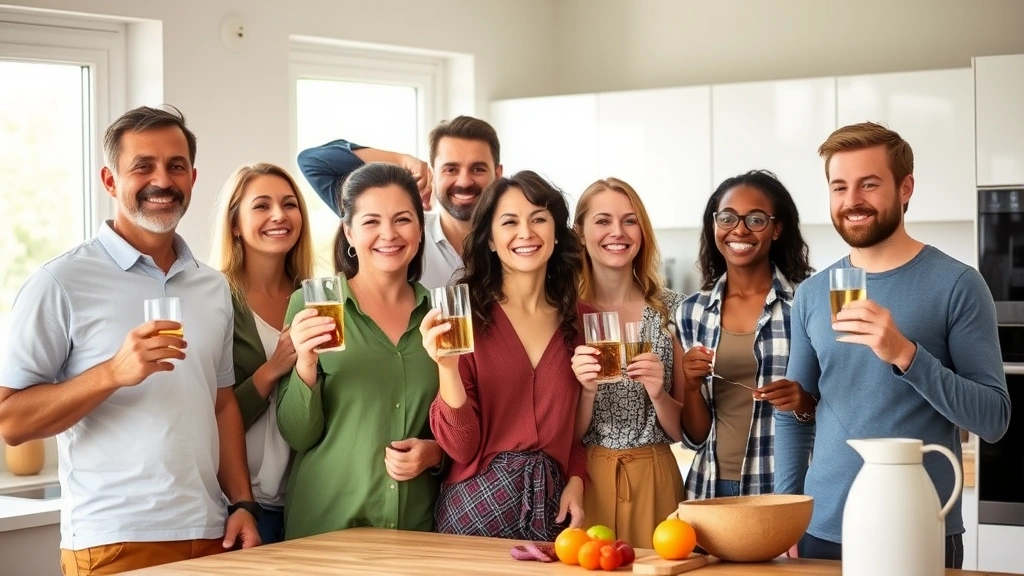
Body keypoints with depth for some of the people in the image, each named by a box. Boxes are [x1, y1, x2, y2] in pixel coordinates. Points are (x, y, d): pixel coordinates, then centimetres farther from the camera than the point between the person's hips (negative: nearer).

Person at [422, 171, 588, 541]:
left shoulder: (579, 318, 4)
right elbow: (461, 447, -10)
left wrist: (576, 481, 0)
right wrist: (447, 367, -24)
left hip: (552, 508, 3)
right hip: (478, 506, -3)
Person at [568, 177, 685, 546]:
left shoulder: (671, 309, -1)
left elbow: (685, 430, 3)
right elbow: (566, 434, -1)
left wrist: (657, 393, -16)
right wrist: (587, 390, -18)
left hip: (653, 479, 1)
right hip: (584, 478, 0)